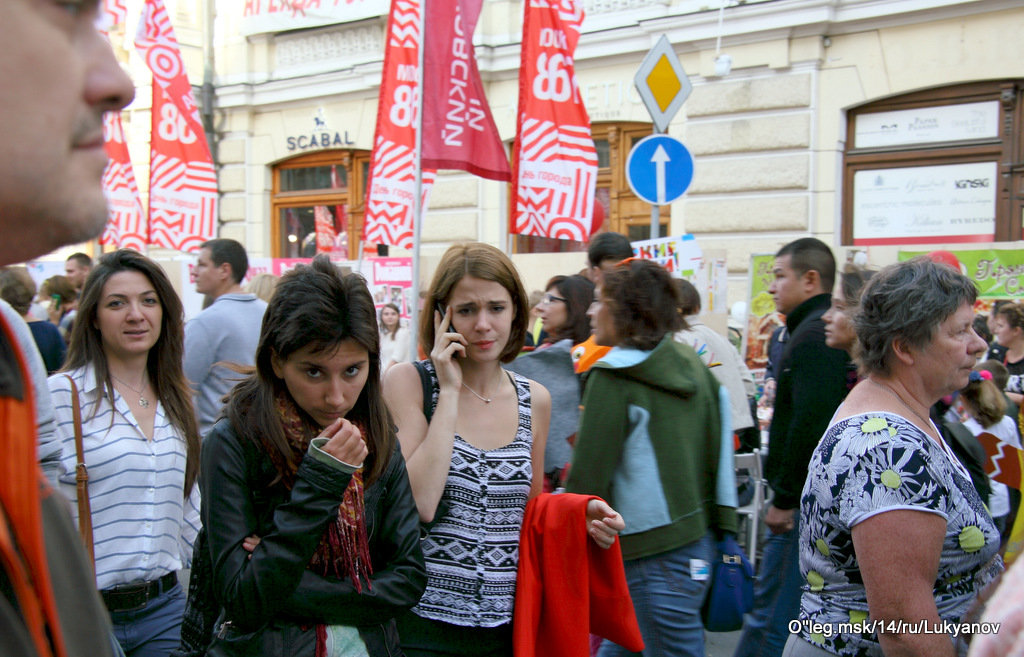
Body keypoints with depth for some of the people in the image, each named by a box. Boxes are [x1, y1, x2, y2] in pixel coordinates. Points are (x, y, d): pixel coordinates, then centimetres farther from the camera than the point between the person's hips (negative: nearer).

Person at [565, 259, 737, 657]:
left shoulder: (612, 377, -14)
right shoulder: (693, 366, 7)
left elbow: (588, 475, -16)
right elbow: (716, 450, 11)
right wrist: (719, 528, 18)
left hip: (653, 555, -8)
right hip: (698, 543, 8)